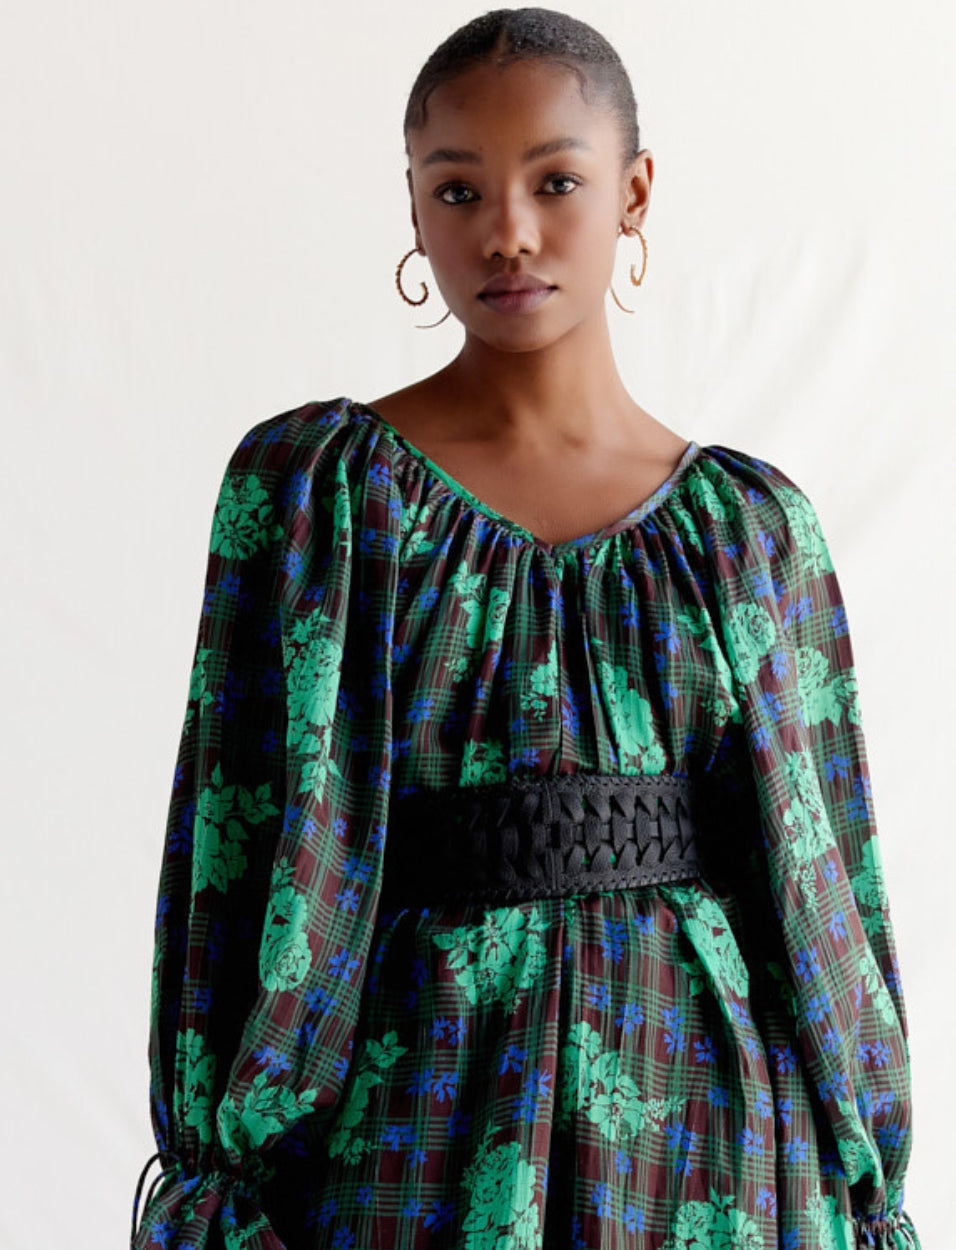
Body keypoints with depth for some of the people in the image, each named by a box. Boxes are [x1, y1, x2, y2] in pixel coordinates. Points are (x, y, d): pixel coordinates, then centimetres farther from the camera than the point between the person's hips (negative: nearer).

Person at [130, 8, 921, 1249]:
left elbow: (829, 879, 6)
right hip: (420, 1122, -1)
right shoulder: (308, 486, -3)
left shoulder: (752, 523, 2)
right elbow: (229, 851, -5)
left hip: (707, 1138, 2)